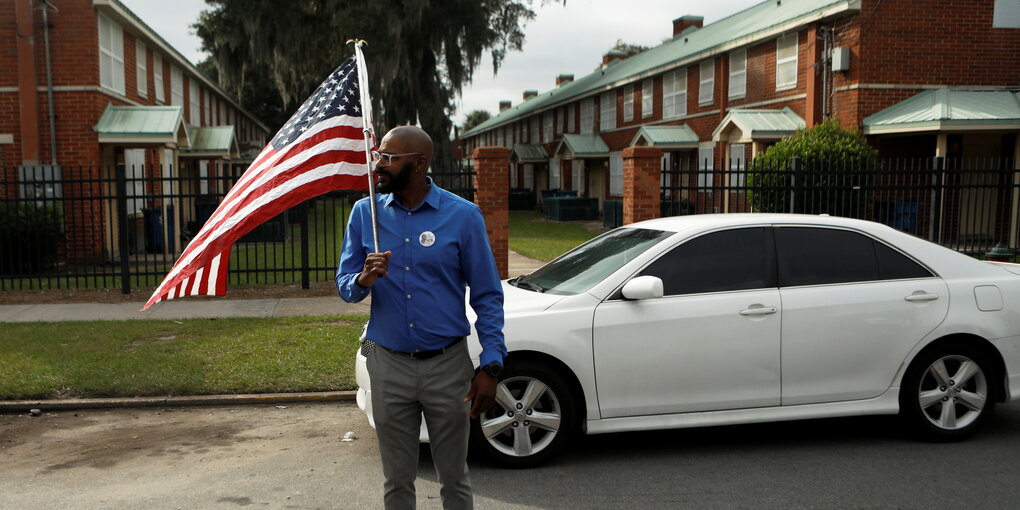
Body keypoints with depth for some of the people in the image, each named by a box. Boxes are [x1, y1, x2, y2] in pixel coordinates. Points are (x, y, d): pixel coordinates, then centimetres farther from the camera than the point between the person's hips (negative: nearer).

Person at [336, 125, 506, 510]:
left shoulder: (463, 215, -6)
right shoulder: (364, 213, 2)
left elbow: (487, 296, -4)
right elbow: (344, 285, 4)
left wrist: (490, 366, -11)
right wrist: (364, 280, -20)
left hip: (448, 365, -2)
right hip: (389, 366, 2)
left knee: (454, 479, 12)